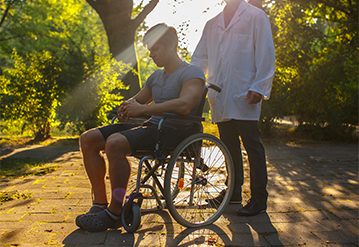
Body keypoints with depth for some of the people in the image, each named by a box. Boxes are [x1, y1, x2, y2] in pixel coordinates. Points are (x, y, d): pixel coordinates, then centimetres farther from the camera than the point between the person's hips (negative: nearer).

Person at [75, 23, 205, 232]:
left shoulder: (192, 73, -5)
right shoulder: (156, 77, 21)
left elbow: (184, 105, -24)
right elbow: (138, 99, 32)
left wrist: (143, 109, -22)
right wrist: (127, 106, 5)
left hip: (173, 131, -9)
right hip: (151, 126, 9)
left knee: (115, 143, -32)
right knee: (88, 139, -3)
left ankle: (115, 213, -19)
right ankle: (100, 203, -1)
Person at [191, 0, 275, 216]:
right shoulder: (212, 24, 22)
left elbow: (266, 54, -3)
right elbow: (200, 58, 22)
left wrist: (258, 88, -14)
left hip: (244, 96, -5)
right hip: (220, 97, 6)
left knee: (252, 145, -4)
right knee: (229, 146, 11)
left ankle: (259, 198, 3)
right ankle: (234, 191, 23)